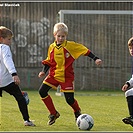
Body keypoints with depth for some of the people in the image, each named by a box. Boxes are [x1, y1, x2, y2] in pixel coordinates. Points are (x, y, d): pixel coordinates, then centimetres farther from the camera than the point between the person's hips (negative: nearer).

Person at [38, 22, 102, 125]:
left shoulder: (71, 45, -8)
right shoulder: (52, 47, 3)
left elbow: (85, 51, -5)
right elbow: (49, 61, 14)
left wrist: (95, 59, -10)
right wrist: (44, 71, 1)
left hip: (67, 77, -4)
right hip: (54, 74, 4)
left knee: (69, 99, -7)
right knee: (42, 91, -11)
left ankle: (77, 111, 30)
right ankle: (53, 114, 4)